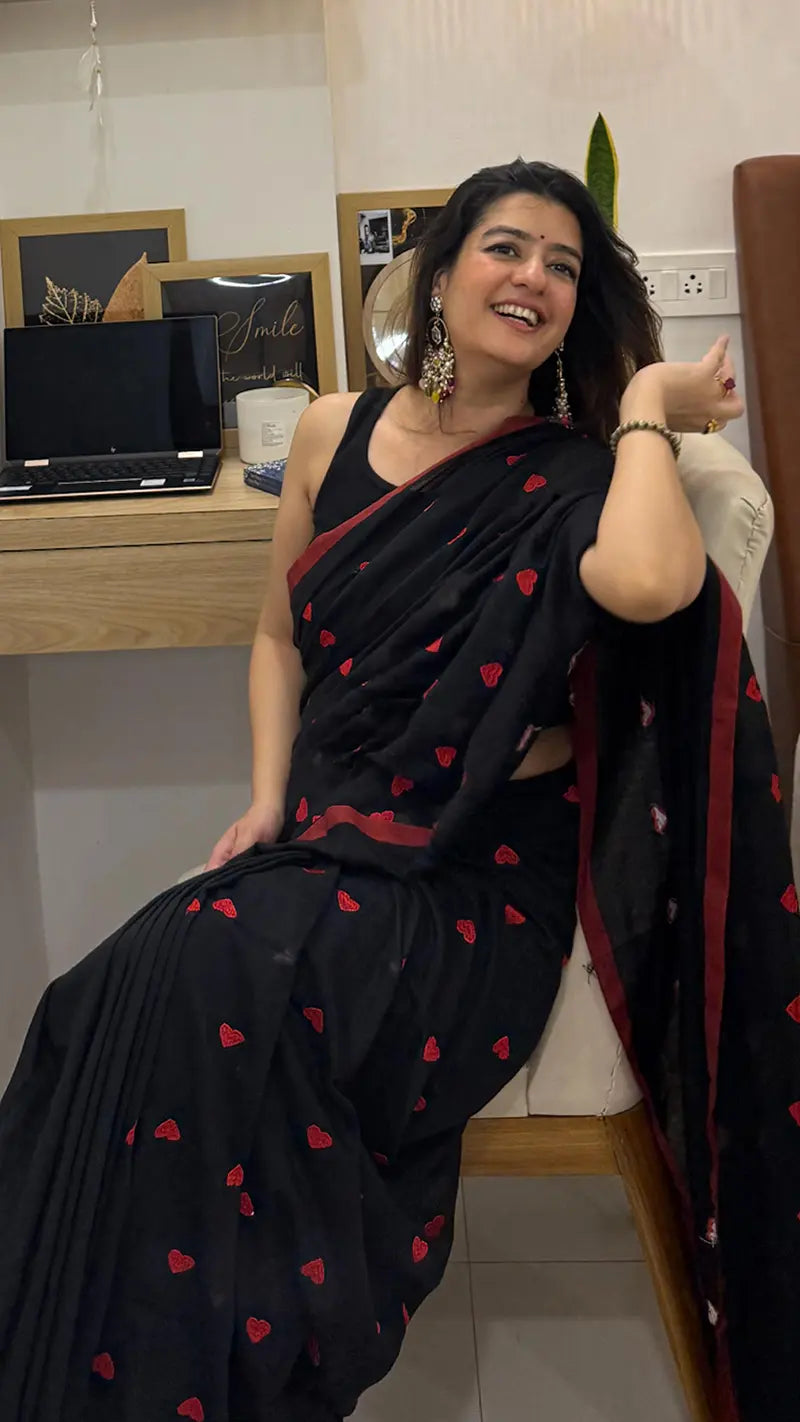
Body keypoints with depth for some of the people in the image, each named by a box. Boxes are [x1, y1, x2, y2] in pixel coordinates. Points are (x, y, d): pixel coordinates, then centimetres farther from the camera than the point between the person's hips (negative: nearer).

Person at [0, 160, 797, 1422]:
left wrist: (648, 407, -11)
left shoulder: (572, 475, -2)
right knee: (134, 996, -23)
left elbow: (645, 583, -28)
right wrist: (268, 796, 4)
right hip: (328, 839, 4)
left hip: (484, 866, -4)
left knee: (214, 993, -29)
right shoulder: (338, 432, 10)